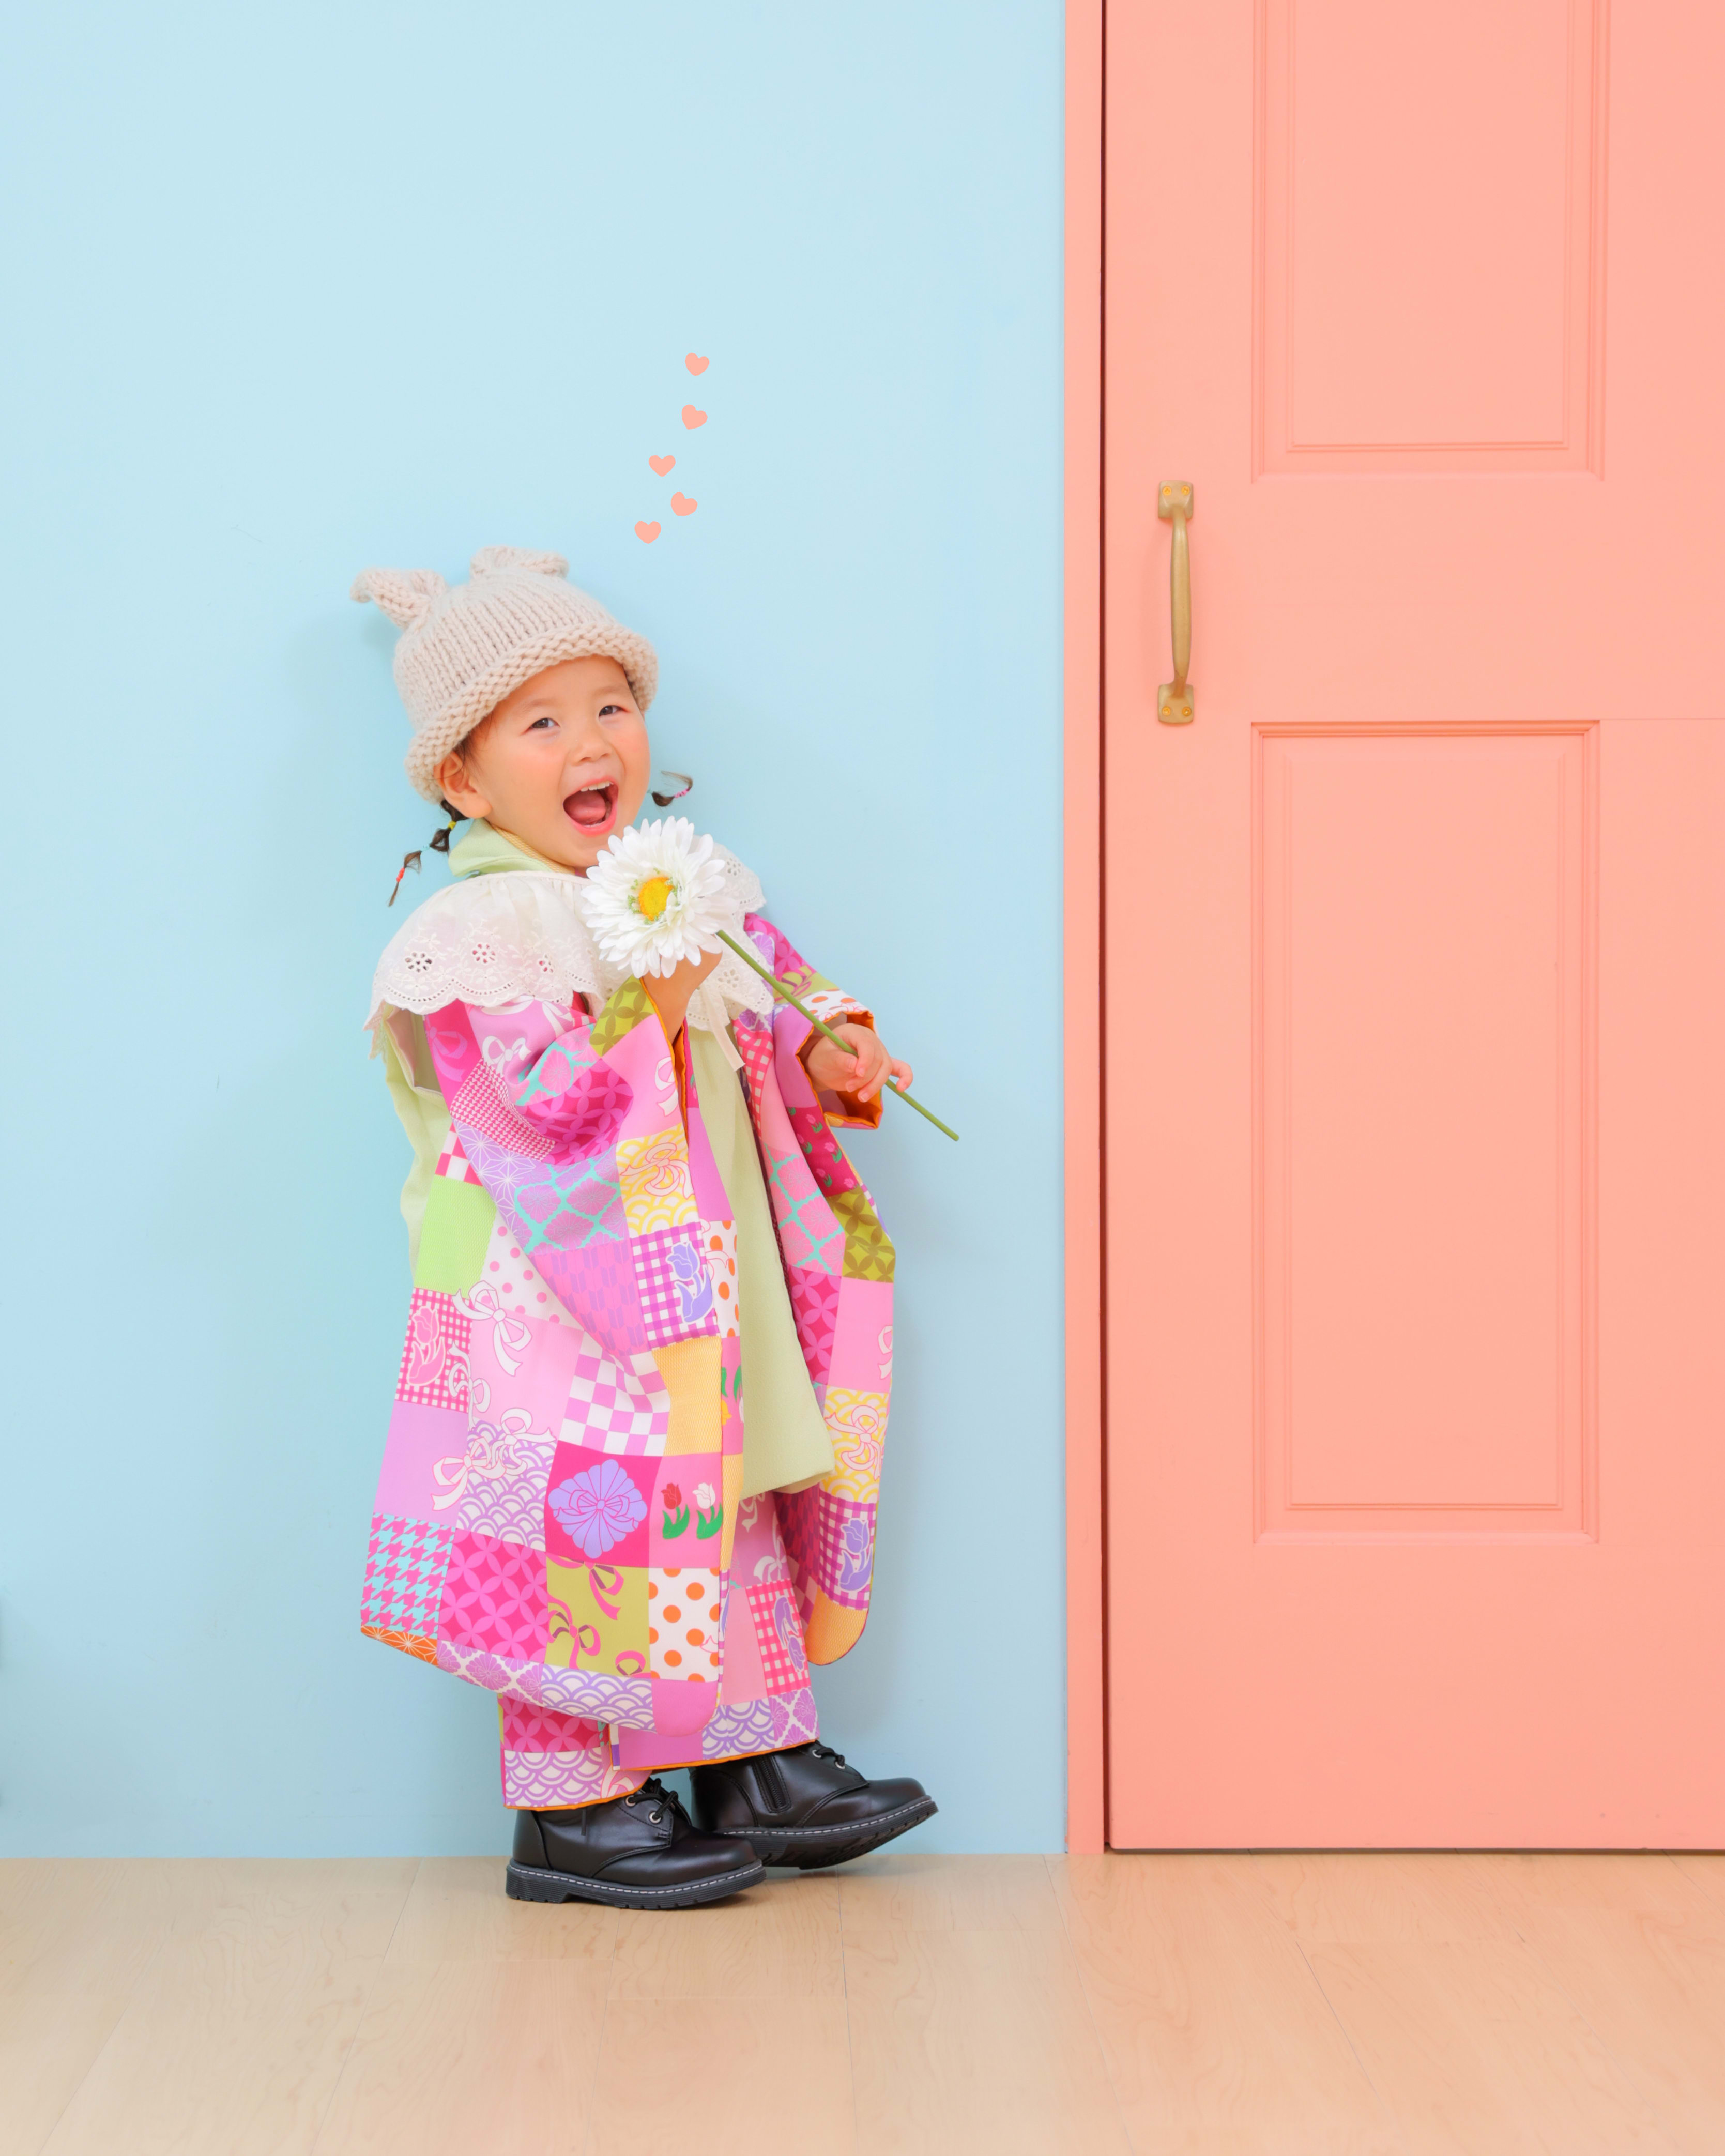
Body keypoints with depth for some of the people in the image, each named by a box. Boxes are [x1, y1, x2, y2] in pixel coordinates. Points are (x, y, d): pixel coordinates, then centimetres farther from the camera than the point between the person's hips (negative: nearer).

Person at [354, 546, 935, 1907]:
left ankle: (758, 1760, 25)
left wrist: (824, 1055, -1)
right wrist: (644, 1001, -33)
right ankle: (571, 1807, 8)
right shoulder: (481, 935, -13)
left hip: (704, 1293, 8)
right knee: (591, 1515, -4)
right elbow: (542, 1100, -23)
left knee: (736, 1495, 13)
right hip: (561, 1293, -8)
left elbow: (762, 1031, 19)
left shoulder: (700, 893, 10)